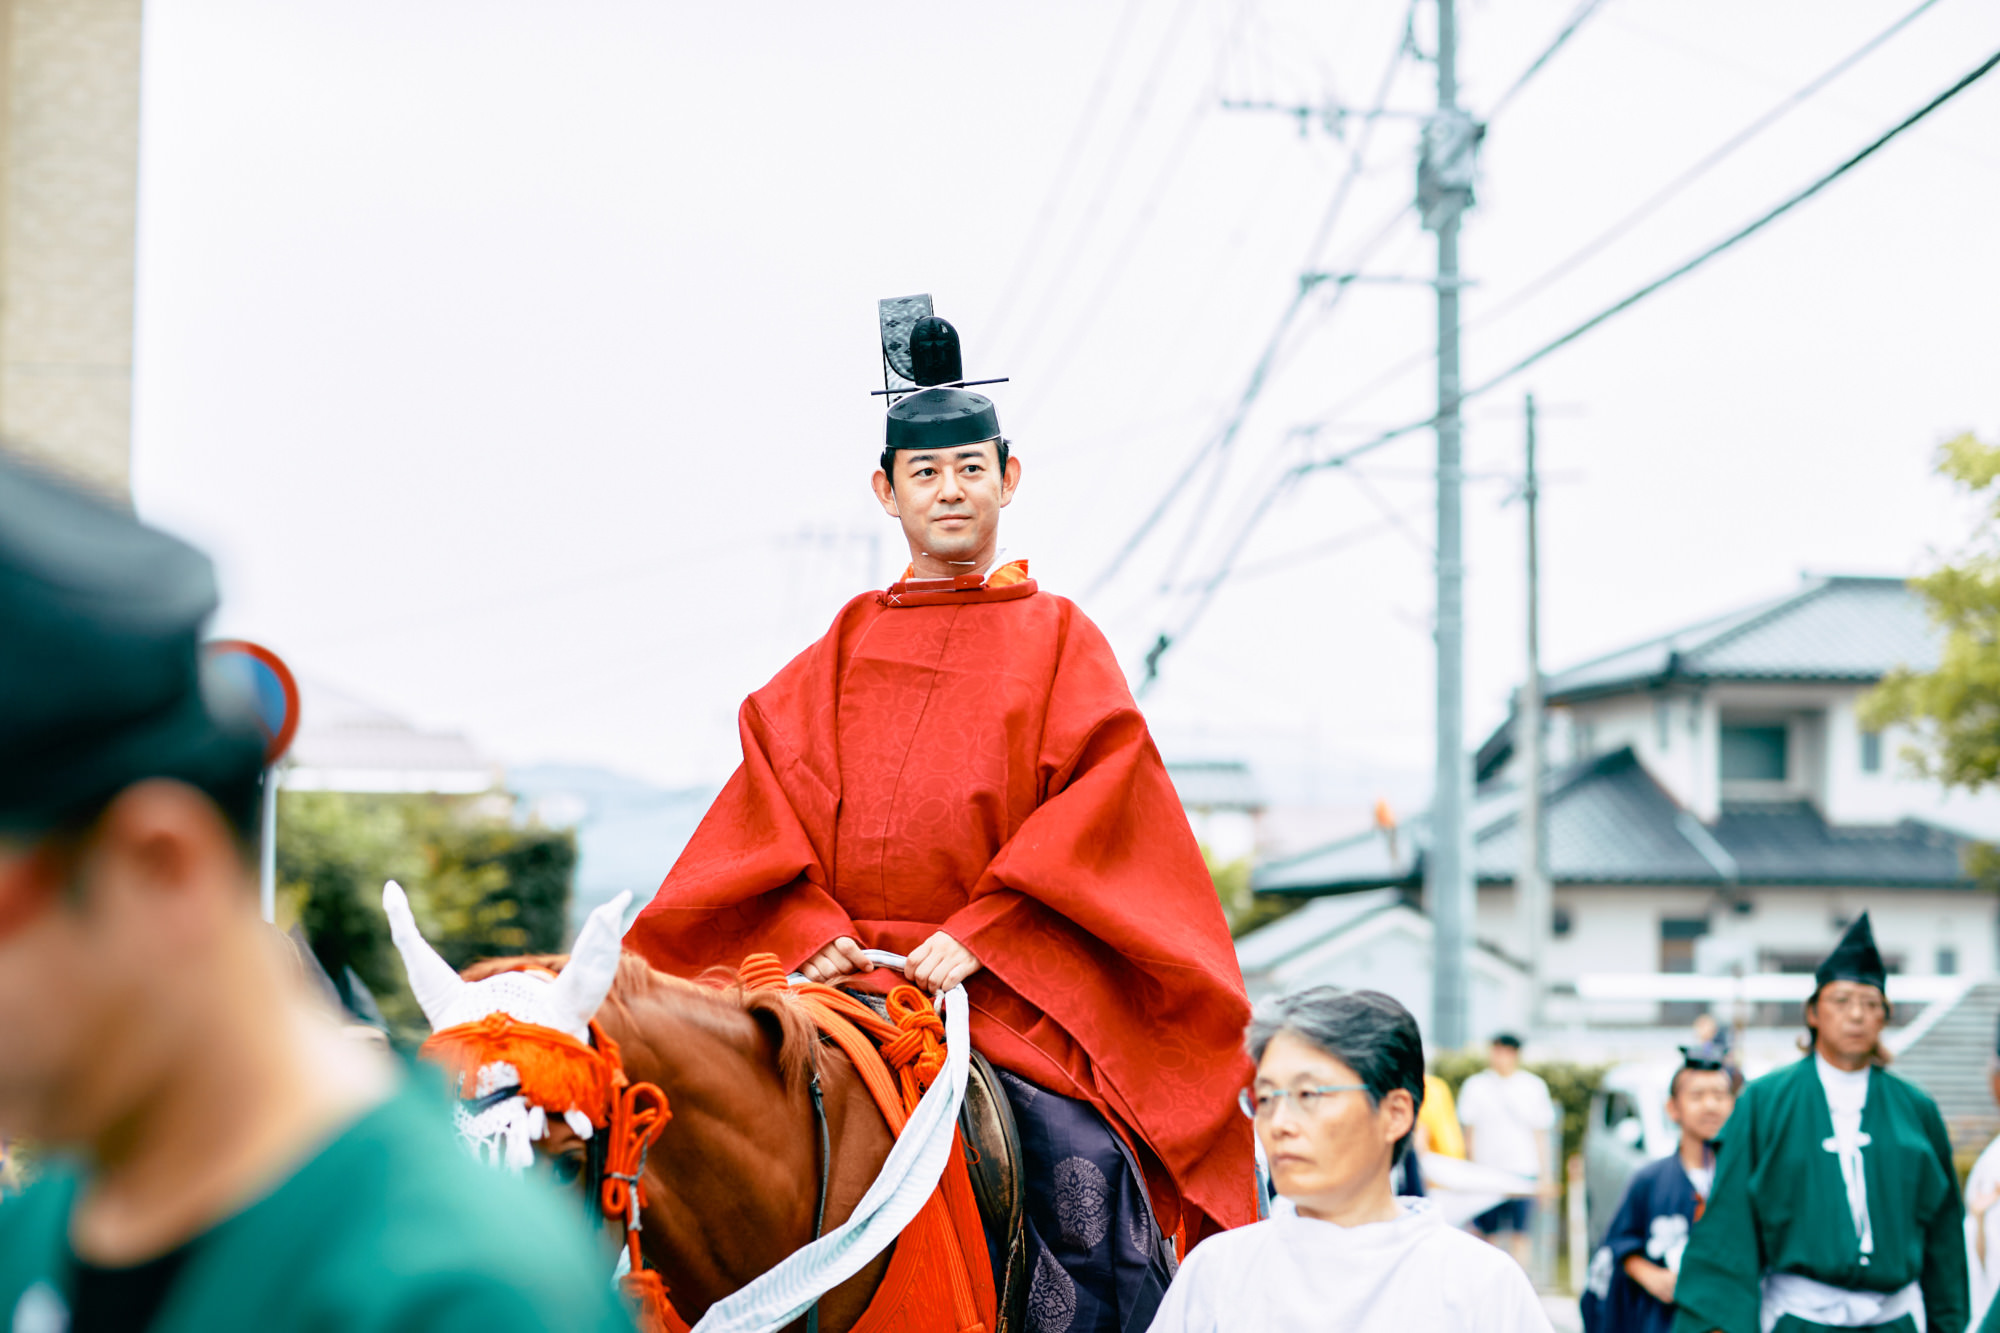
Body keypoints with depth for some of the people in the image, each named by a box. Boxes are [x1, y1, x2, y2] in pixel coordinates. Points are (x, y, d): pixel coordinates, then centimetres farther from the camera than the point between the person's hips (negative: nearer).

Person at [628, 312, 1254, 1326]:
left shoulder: (1058, 640, 9)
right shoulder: (843, 652, 17)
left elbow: (1093, 798, -3)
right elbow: (774, 797, 10)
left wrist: (979, 936, -14)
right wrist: (814, 929, -7)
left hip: (1012, 981, -2)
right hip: (848, 969, 3)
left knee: (1079, 1162, -23)